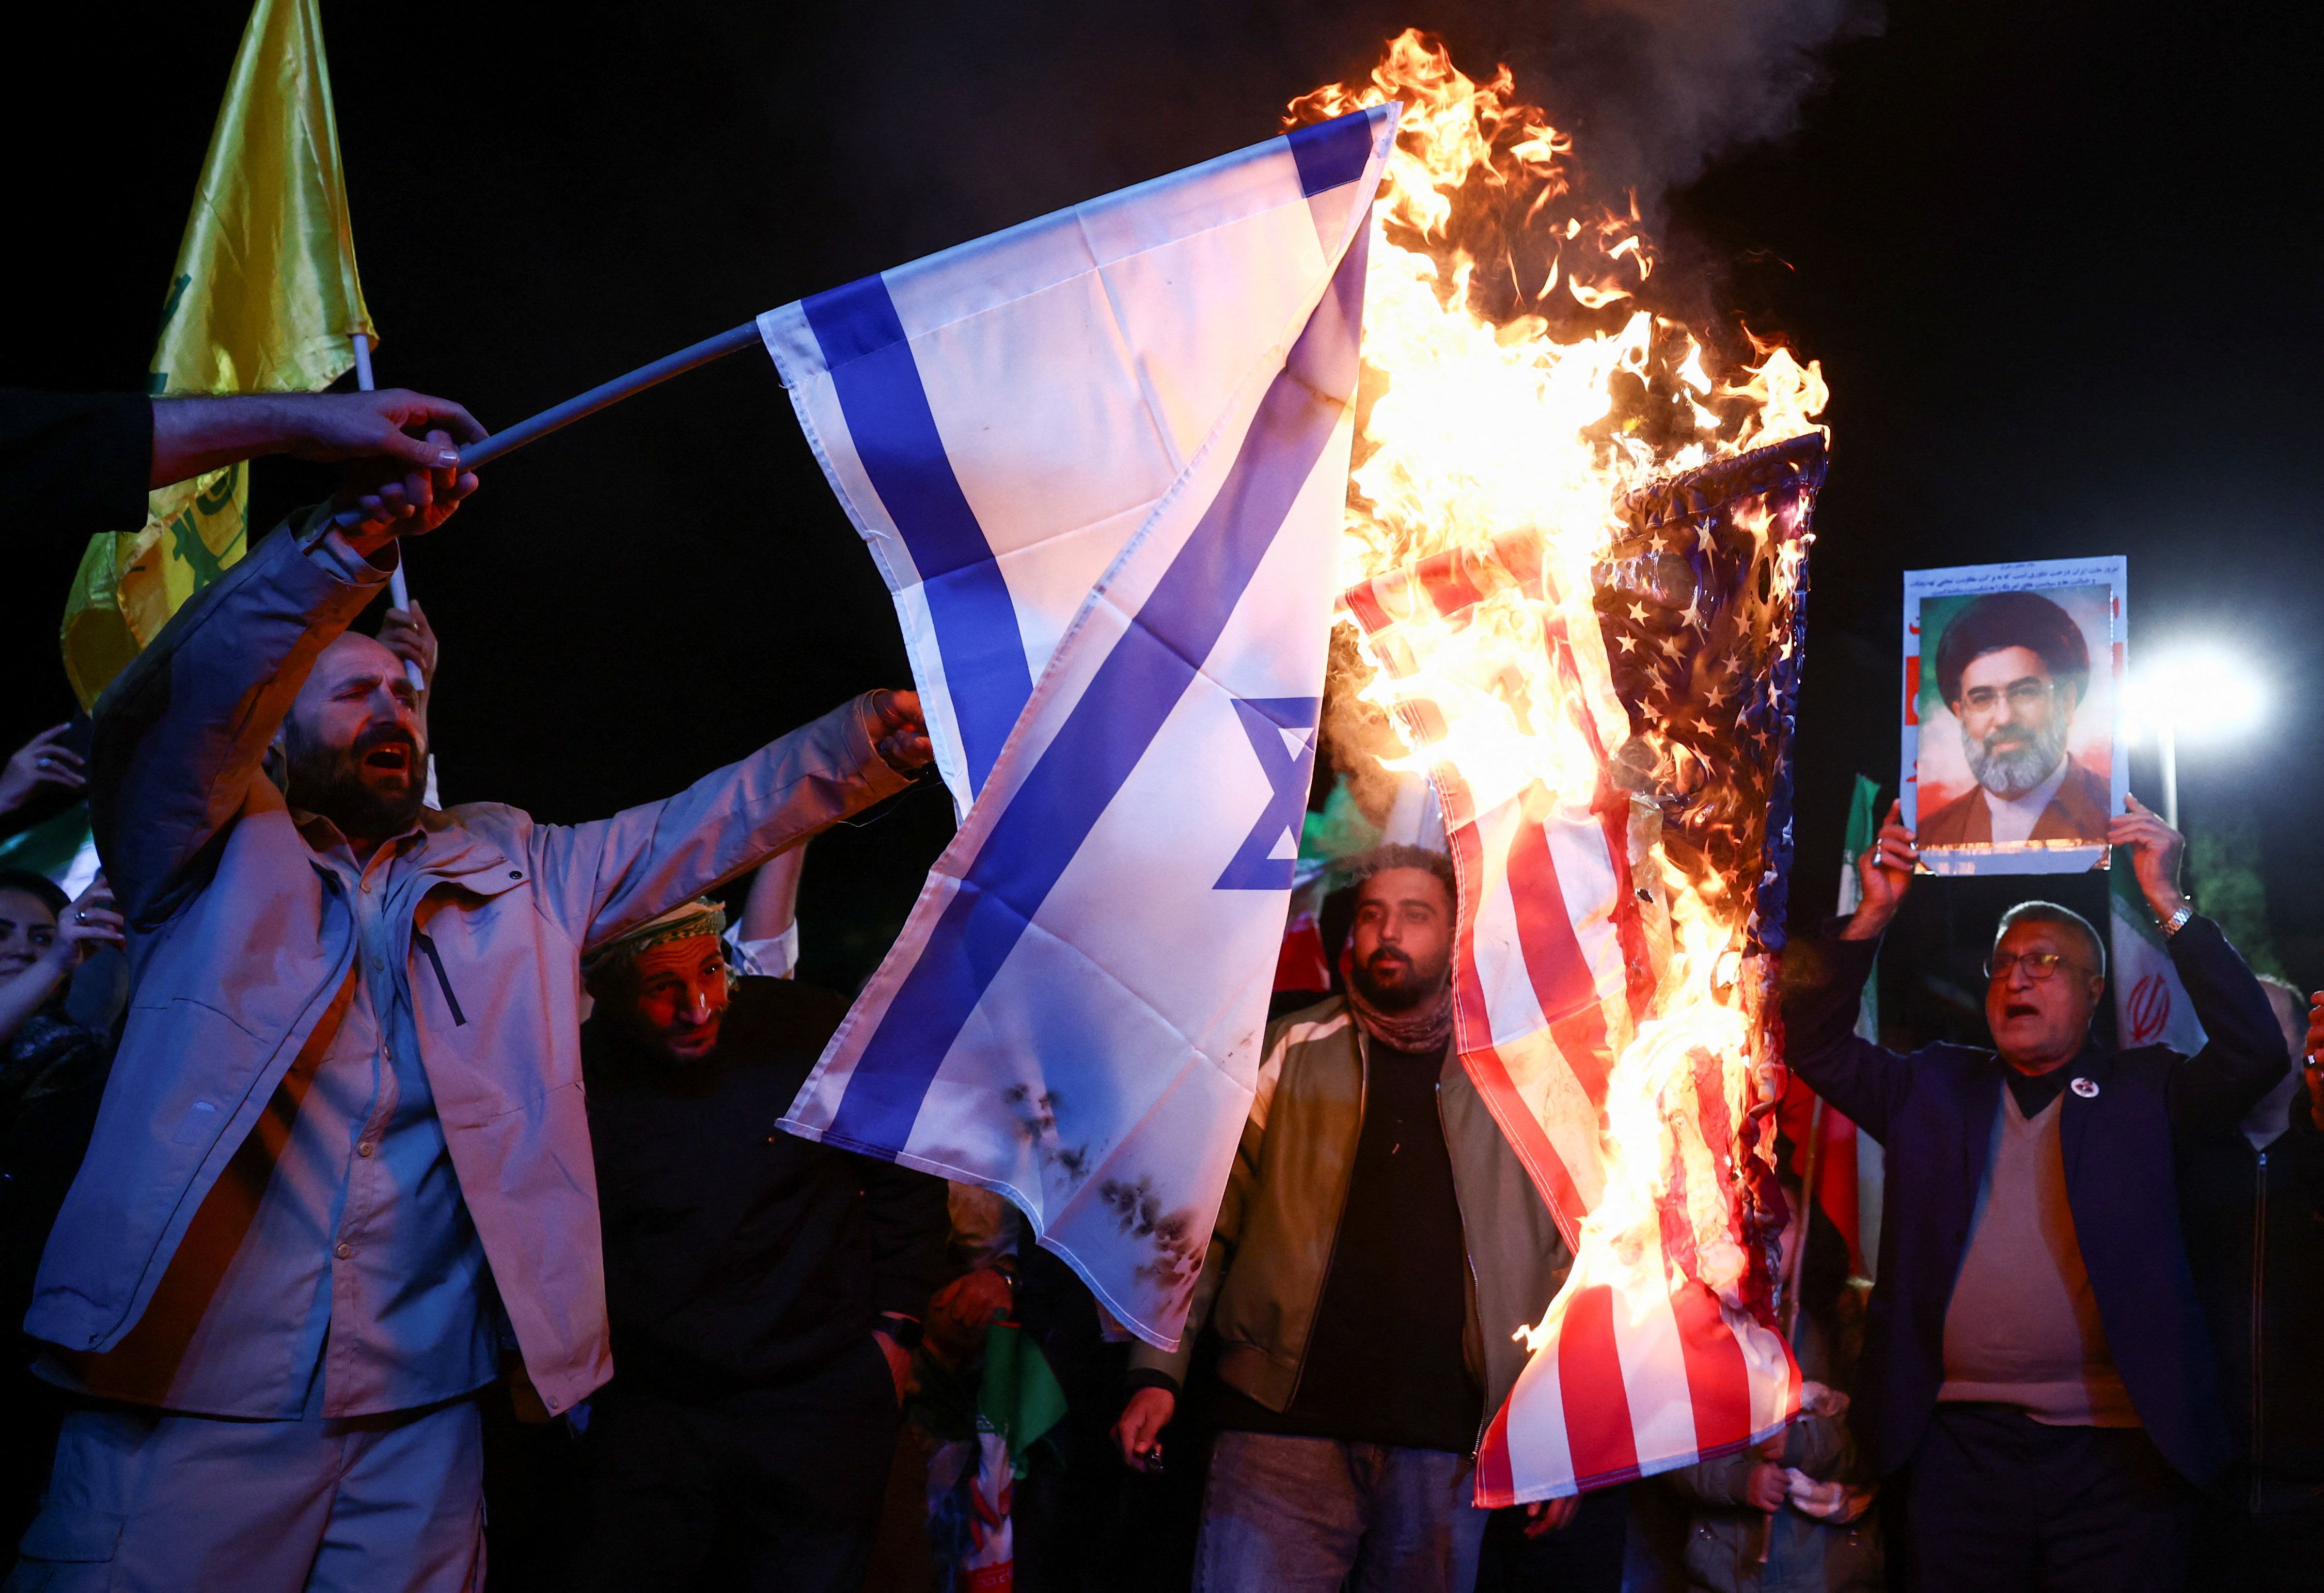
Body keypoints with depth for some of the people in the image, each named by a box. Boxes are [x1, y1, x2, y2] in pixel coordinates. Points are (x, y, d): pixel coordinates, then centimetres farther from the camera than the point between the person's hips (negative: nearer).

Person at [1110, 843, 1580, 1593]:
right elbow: (1204, 1219, 7)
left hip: (1447, 1446, 1)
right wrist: (1157, 1374, -1)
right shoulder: (1288, 1052, 9)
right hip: (1283, 1426, -1)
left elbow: (1567, 1255, 12)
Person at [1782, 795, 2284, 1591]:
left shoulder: (2142, 1092, 7)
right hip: (1960, 1443, 2)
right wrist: (1875, 913, -3)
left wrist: (2167, 901, -10)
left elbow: (2254, 1052, -8)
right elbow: (1818, 1046, 5)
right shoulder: (1932, 1088, 13)